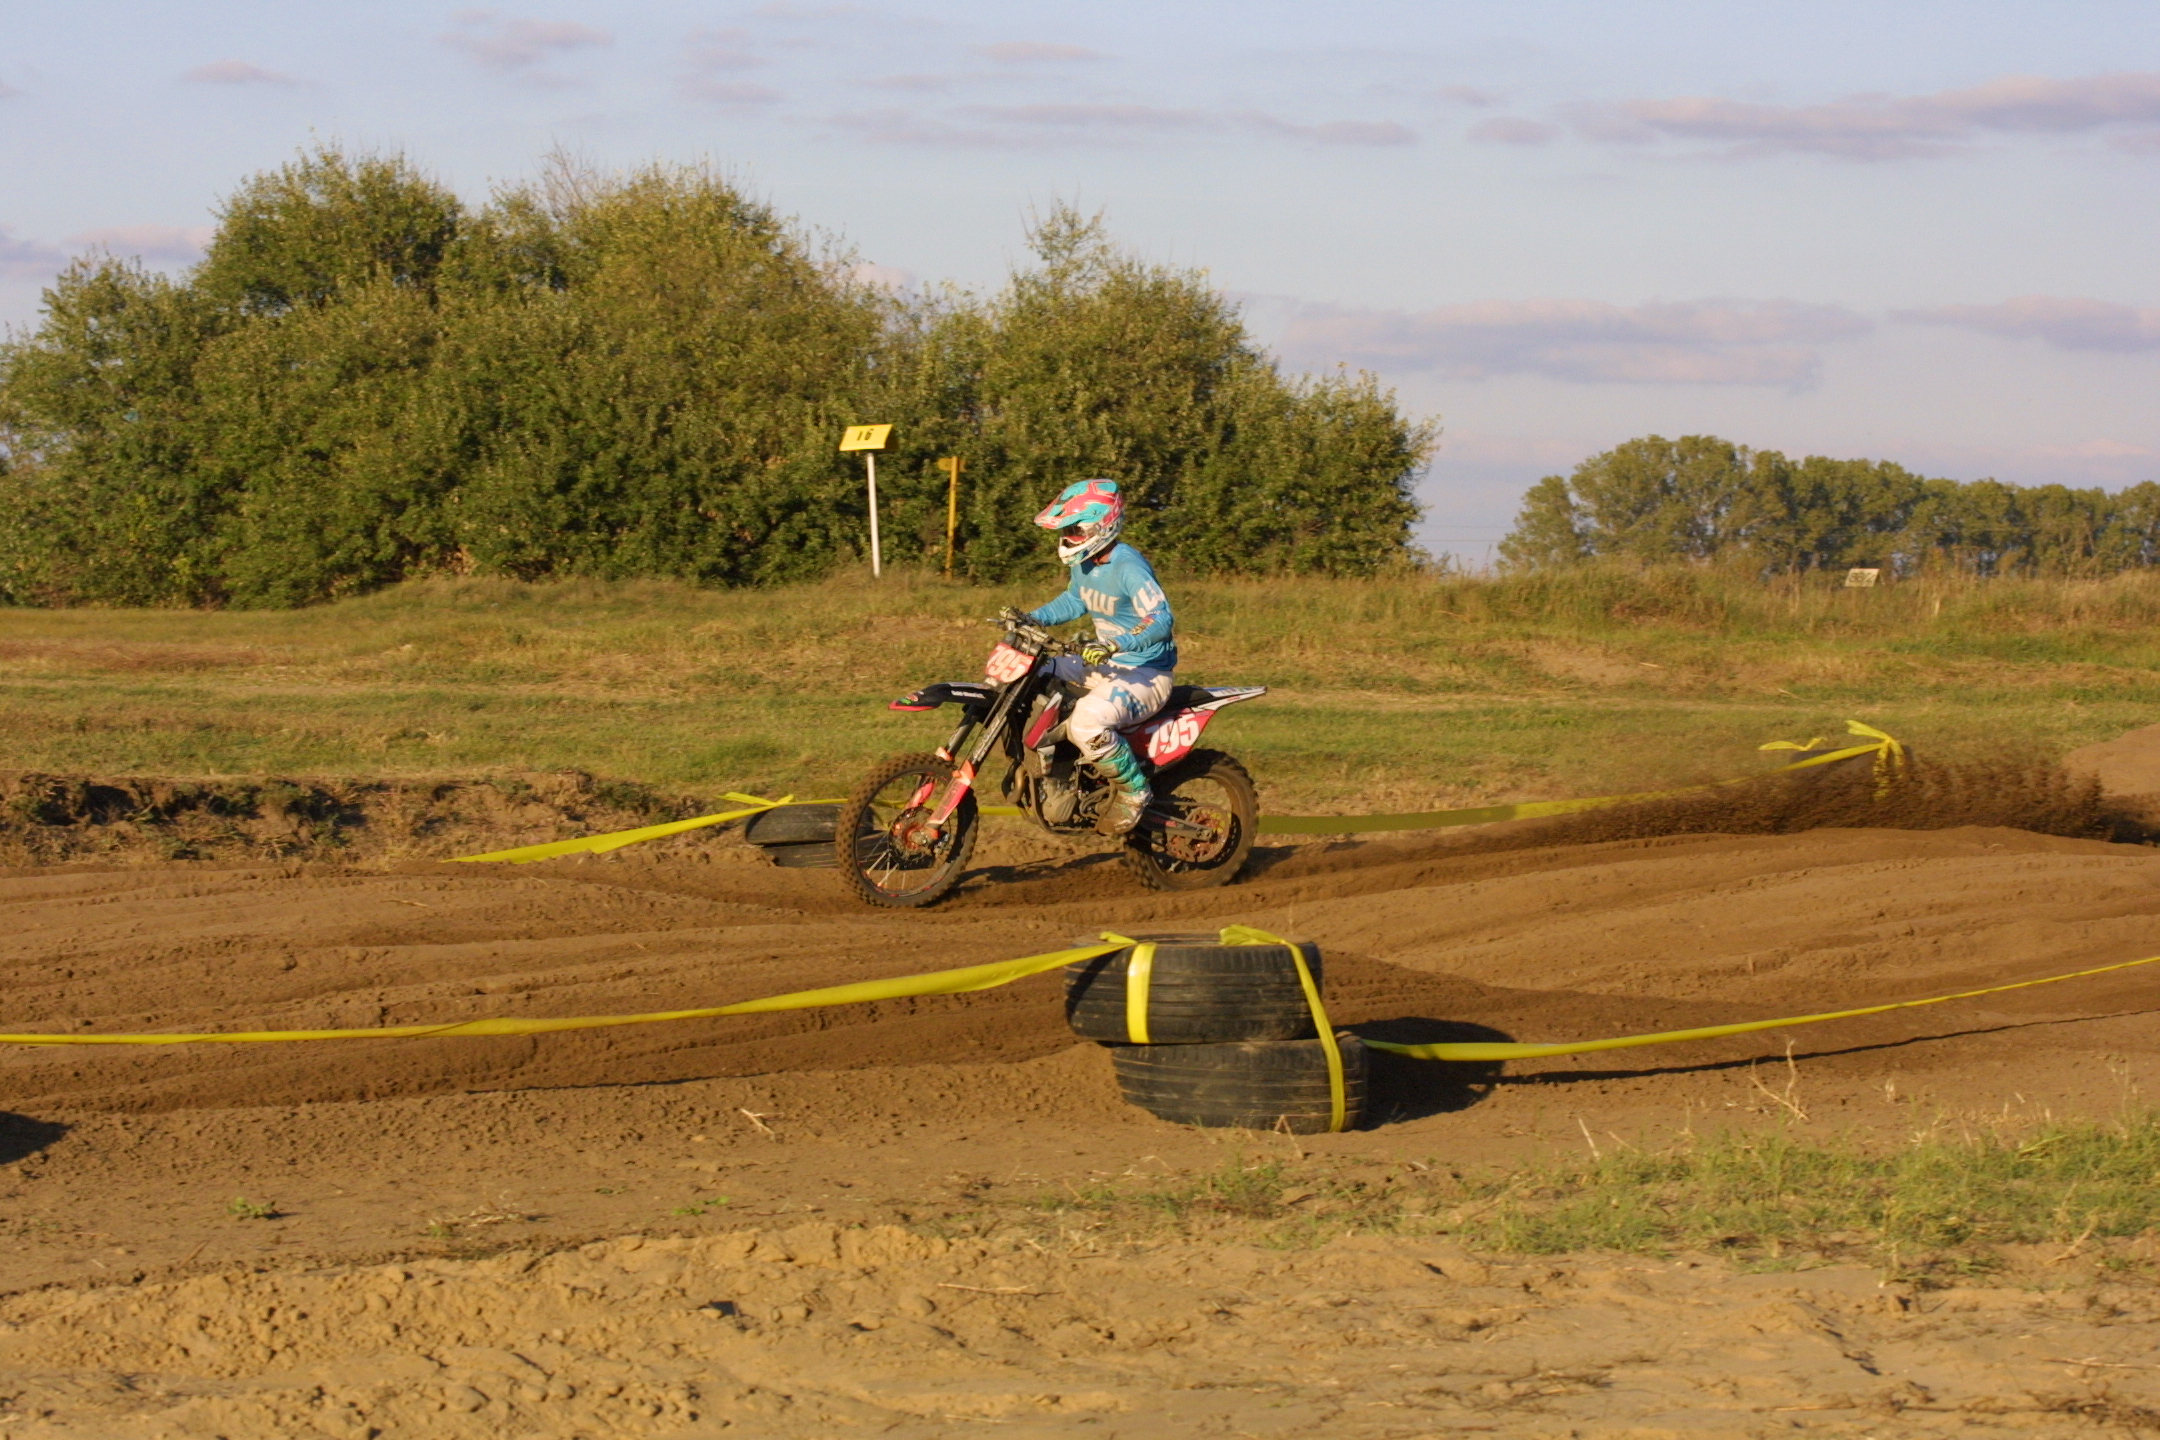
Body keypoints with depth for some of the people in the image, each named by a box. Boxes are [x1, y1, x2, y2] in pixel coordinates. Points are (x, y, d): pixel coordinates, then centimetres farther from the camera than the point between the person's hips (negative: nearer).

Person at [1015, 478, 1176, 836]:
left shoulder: (1129, 567, -24)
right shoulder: (1085, 563, 5)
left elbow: (1161, 620, -35)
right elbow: (1074, 601, 26)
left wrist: (1116, 645, -49)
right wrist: (1032, 618, 9)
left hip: (1146, 673, -10)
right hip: (1107, 665, 10)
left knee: (1088, 721, -36)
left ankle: (1134, 791, -13)